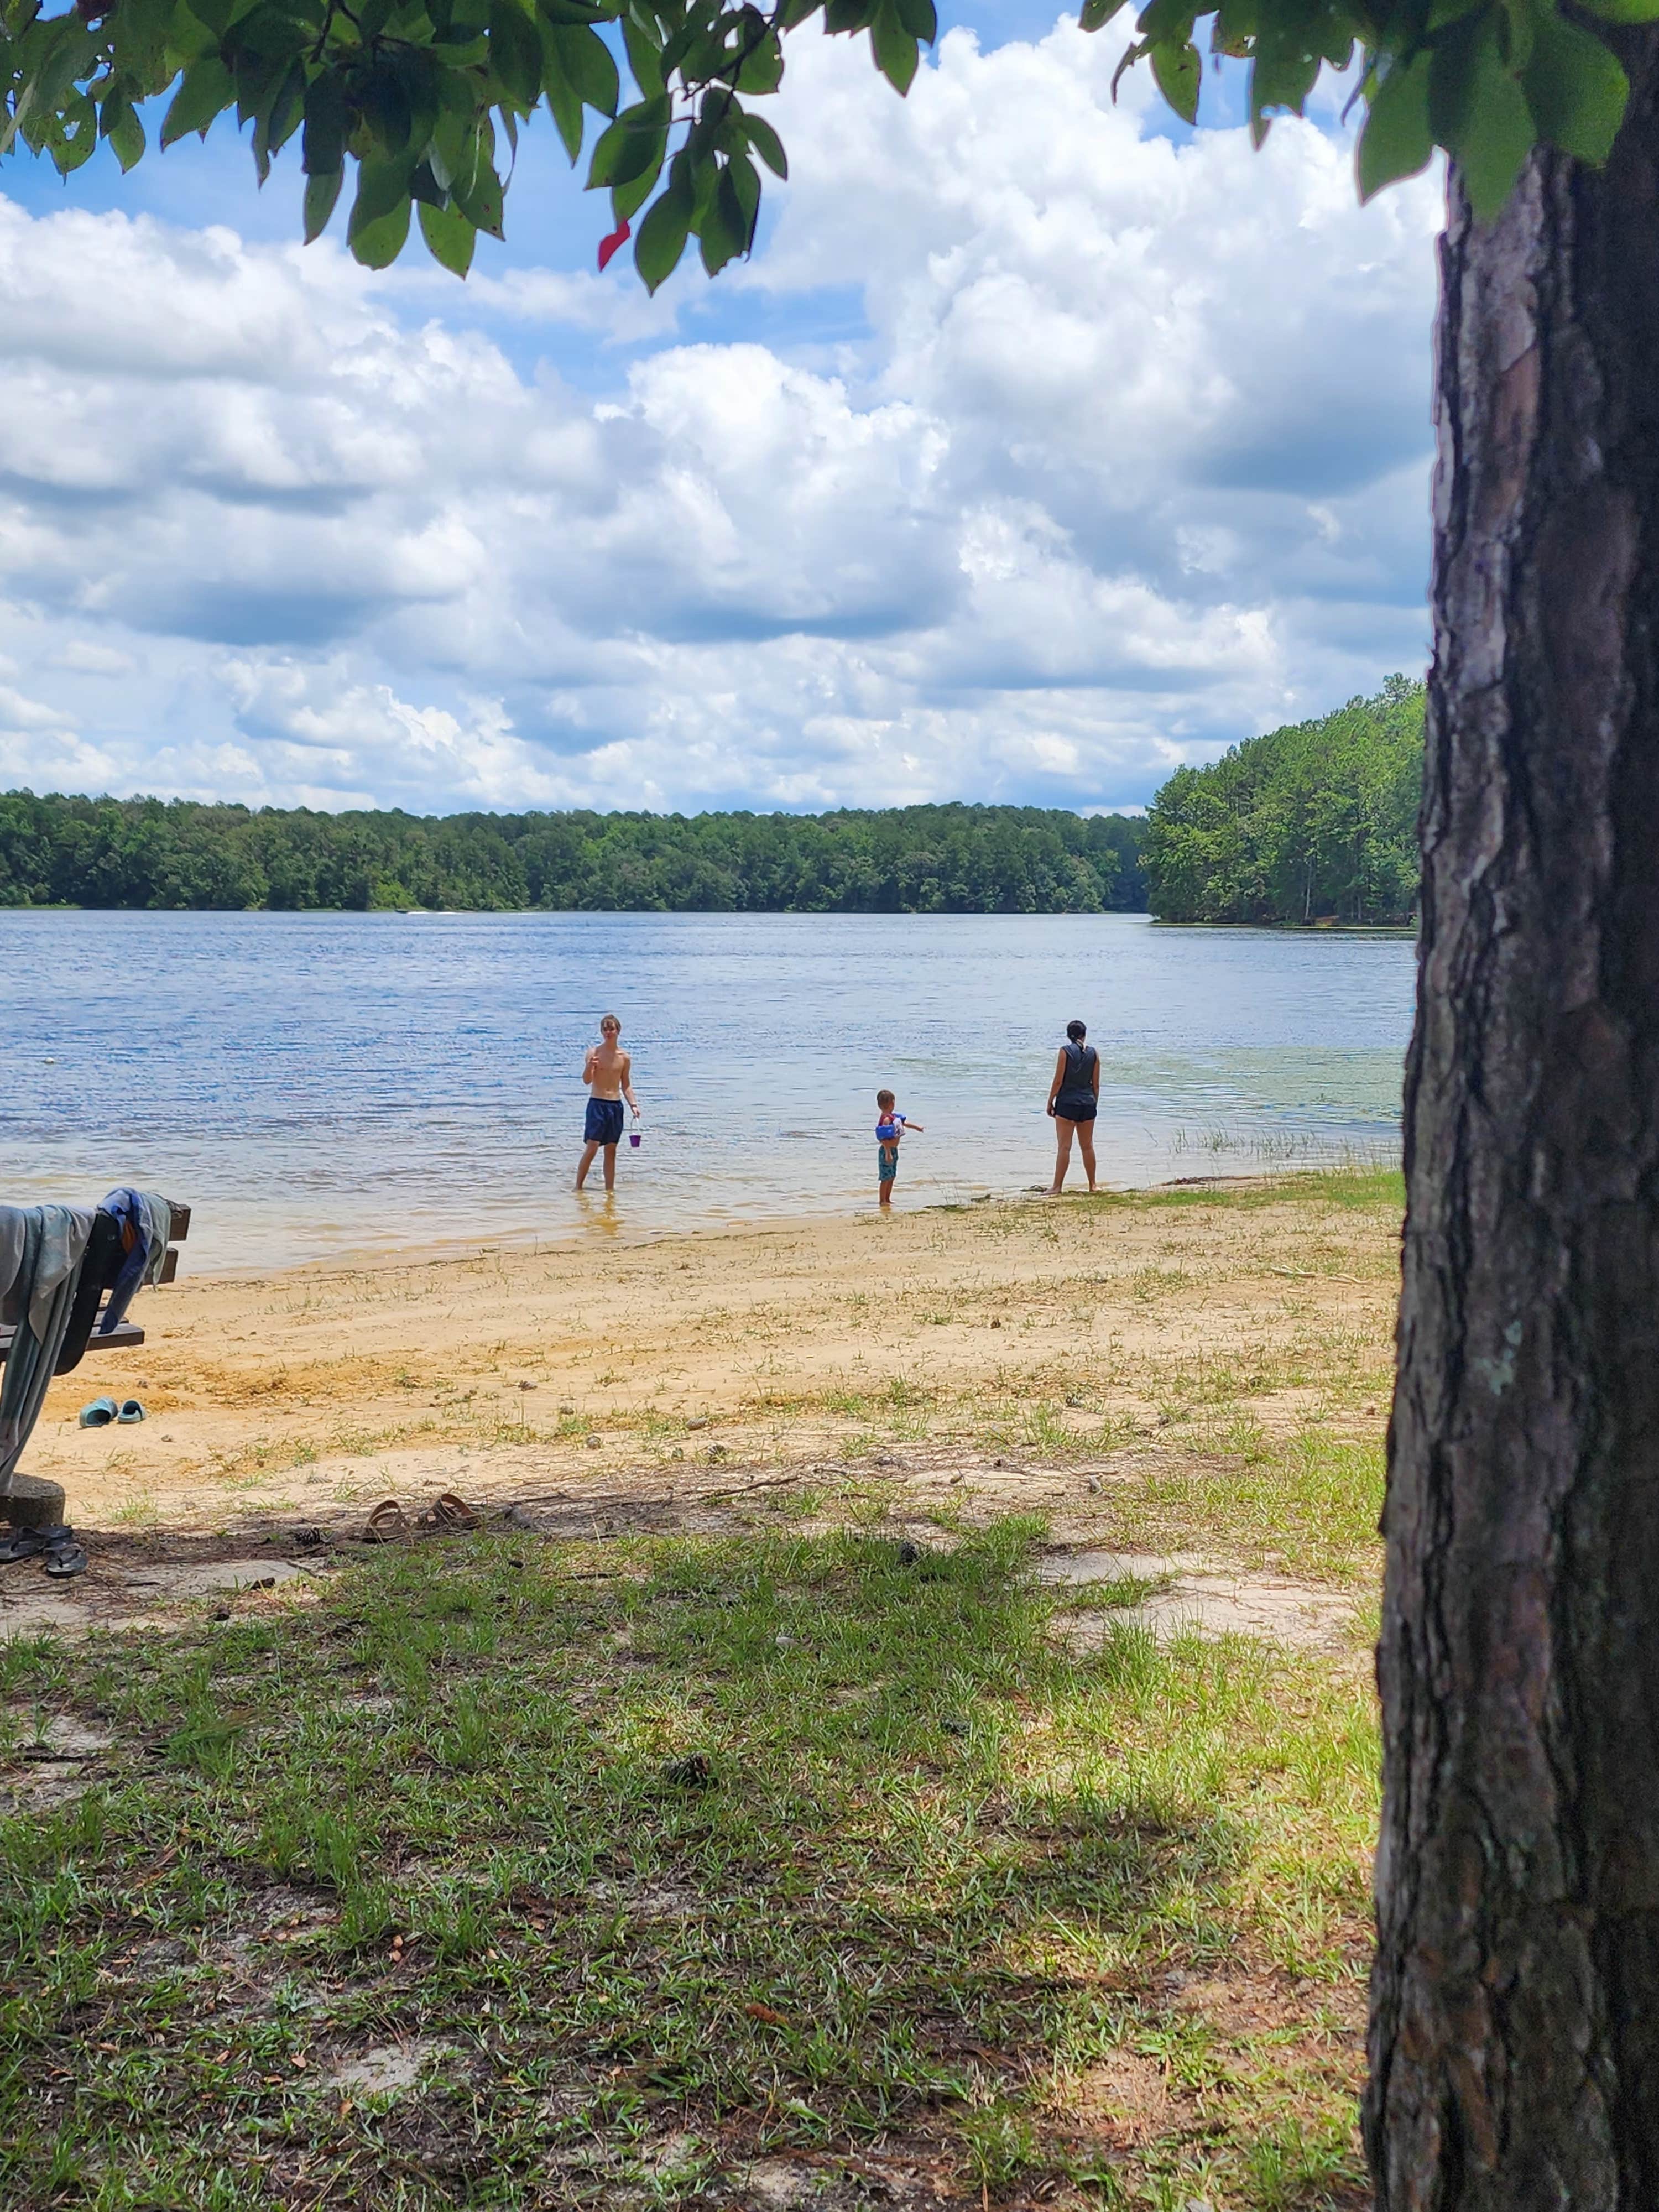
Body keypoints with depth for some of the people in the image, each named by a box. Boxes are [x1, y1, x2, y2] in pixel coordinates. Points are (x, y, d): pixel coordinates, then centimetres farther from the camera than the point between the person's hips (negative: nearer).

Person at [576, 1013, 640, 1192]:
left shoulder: (624, 1058, 6)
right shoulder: (594, 1052, -4)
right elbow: (587, 1081, -12)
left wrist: (633, 1105, 2)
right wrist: (590, 1066, -32)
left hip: (616, 1106, 4)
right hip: (597, 1104, -4)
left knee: (611, 1151, 8)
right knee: (592, 1148, -9)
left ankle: (610, 1190, 13)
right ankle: (578, 1187, 0)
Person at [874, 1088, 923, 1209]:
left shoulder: (892, 1117, 8)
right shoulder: (886, 1119, -21)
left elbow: (903, 1123, 28)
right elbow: (884, 1138, -26)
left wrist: (916, 1127, 37)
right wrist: (888, 1153, -29)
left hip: (893, 1150, 10)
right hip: (887, 1151, -10)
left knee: (891, 1176, 16)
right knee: (886, 1177, -4)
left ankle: (888, 1199, 24)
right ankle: (882, 1201, 2)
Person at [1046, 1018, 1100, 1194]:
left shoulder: (1065, 1051, -7)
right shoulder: (1093, 1053, 5)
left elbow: (1058, 1081, -9)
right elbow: (1096, 1084, 8)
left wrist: (1050, 1102, 0)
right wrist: (1095, 1104, 18)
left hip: (1067, 1102, -4)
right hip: (1088, 1103, 4)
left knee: (1064, 1146, -6)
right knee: (1087, 1146, 13)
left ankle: (1057, 1187, -8)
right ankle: (1092, 1185, 19)